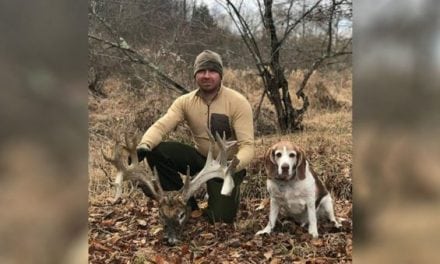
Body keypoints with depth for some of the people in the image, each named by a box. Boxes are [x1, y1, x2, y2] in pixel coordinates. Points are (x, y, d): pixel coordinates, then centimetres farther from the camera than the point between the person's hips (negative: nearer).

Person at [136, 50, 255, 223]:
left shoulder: (238, 102, -19)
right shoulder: (185, 101, -8)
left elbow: (247, 146, -24)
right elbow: (160, 126, -20)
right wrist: (144, 145, -42)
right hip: (200, 158, 4)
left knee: (221, 217, -21)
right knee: (155, 150, -19)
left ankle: (231, 193, 16)